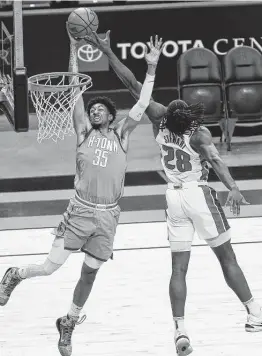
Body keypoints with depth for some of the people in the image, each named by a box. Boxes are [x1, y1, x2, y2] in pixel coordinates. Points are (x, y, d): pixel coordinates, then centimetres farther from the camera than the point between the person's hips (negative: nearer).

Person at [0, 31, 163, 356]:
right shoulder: (84, 132, 6)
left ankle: (69, 324, 27)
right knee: (51, 267, -4)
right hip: (80, 210, -2)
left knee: (89, 273, 7)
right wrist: (74, 50, -4)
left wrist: (151, 68, -5)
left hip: (107, 216, 2)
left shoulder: (121, 135, 9)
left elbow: (141, 105, 1)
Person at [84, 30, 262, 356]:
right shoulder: (198, 134, -16)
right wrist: (233, 189, -43)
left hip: (174, 197, 3)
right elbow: (215, 160, -32)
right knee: (227, 258, 8)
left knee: (178, 267, 1)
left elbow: (131, 83, -6)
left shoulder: (160, 119, -7)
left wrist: (107, 51, -5)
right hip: (199, 195, -3)